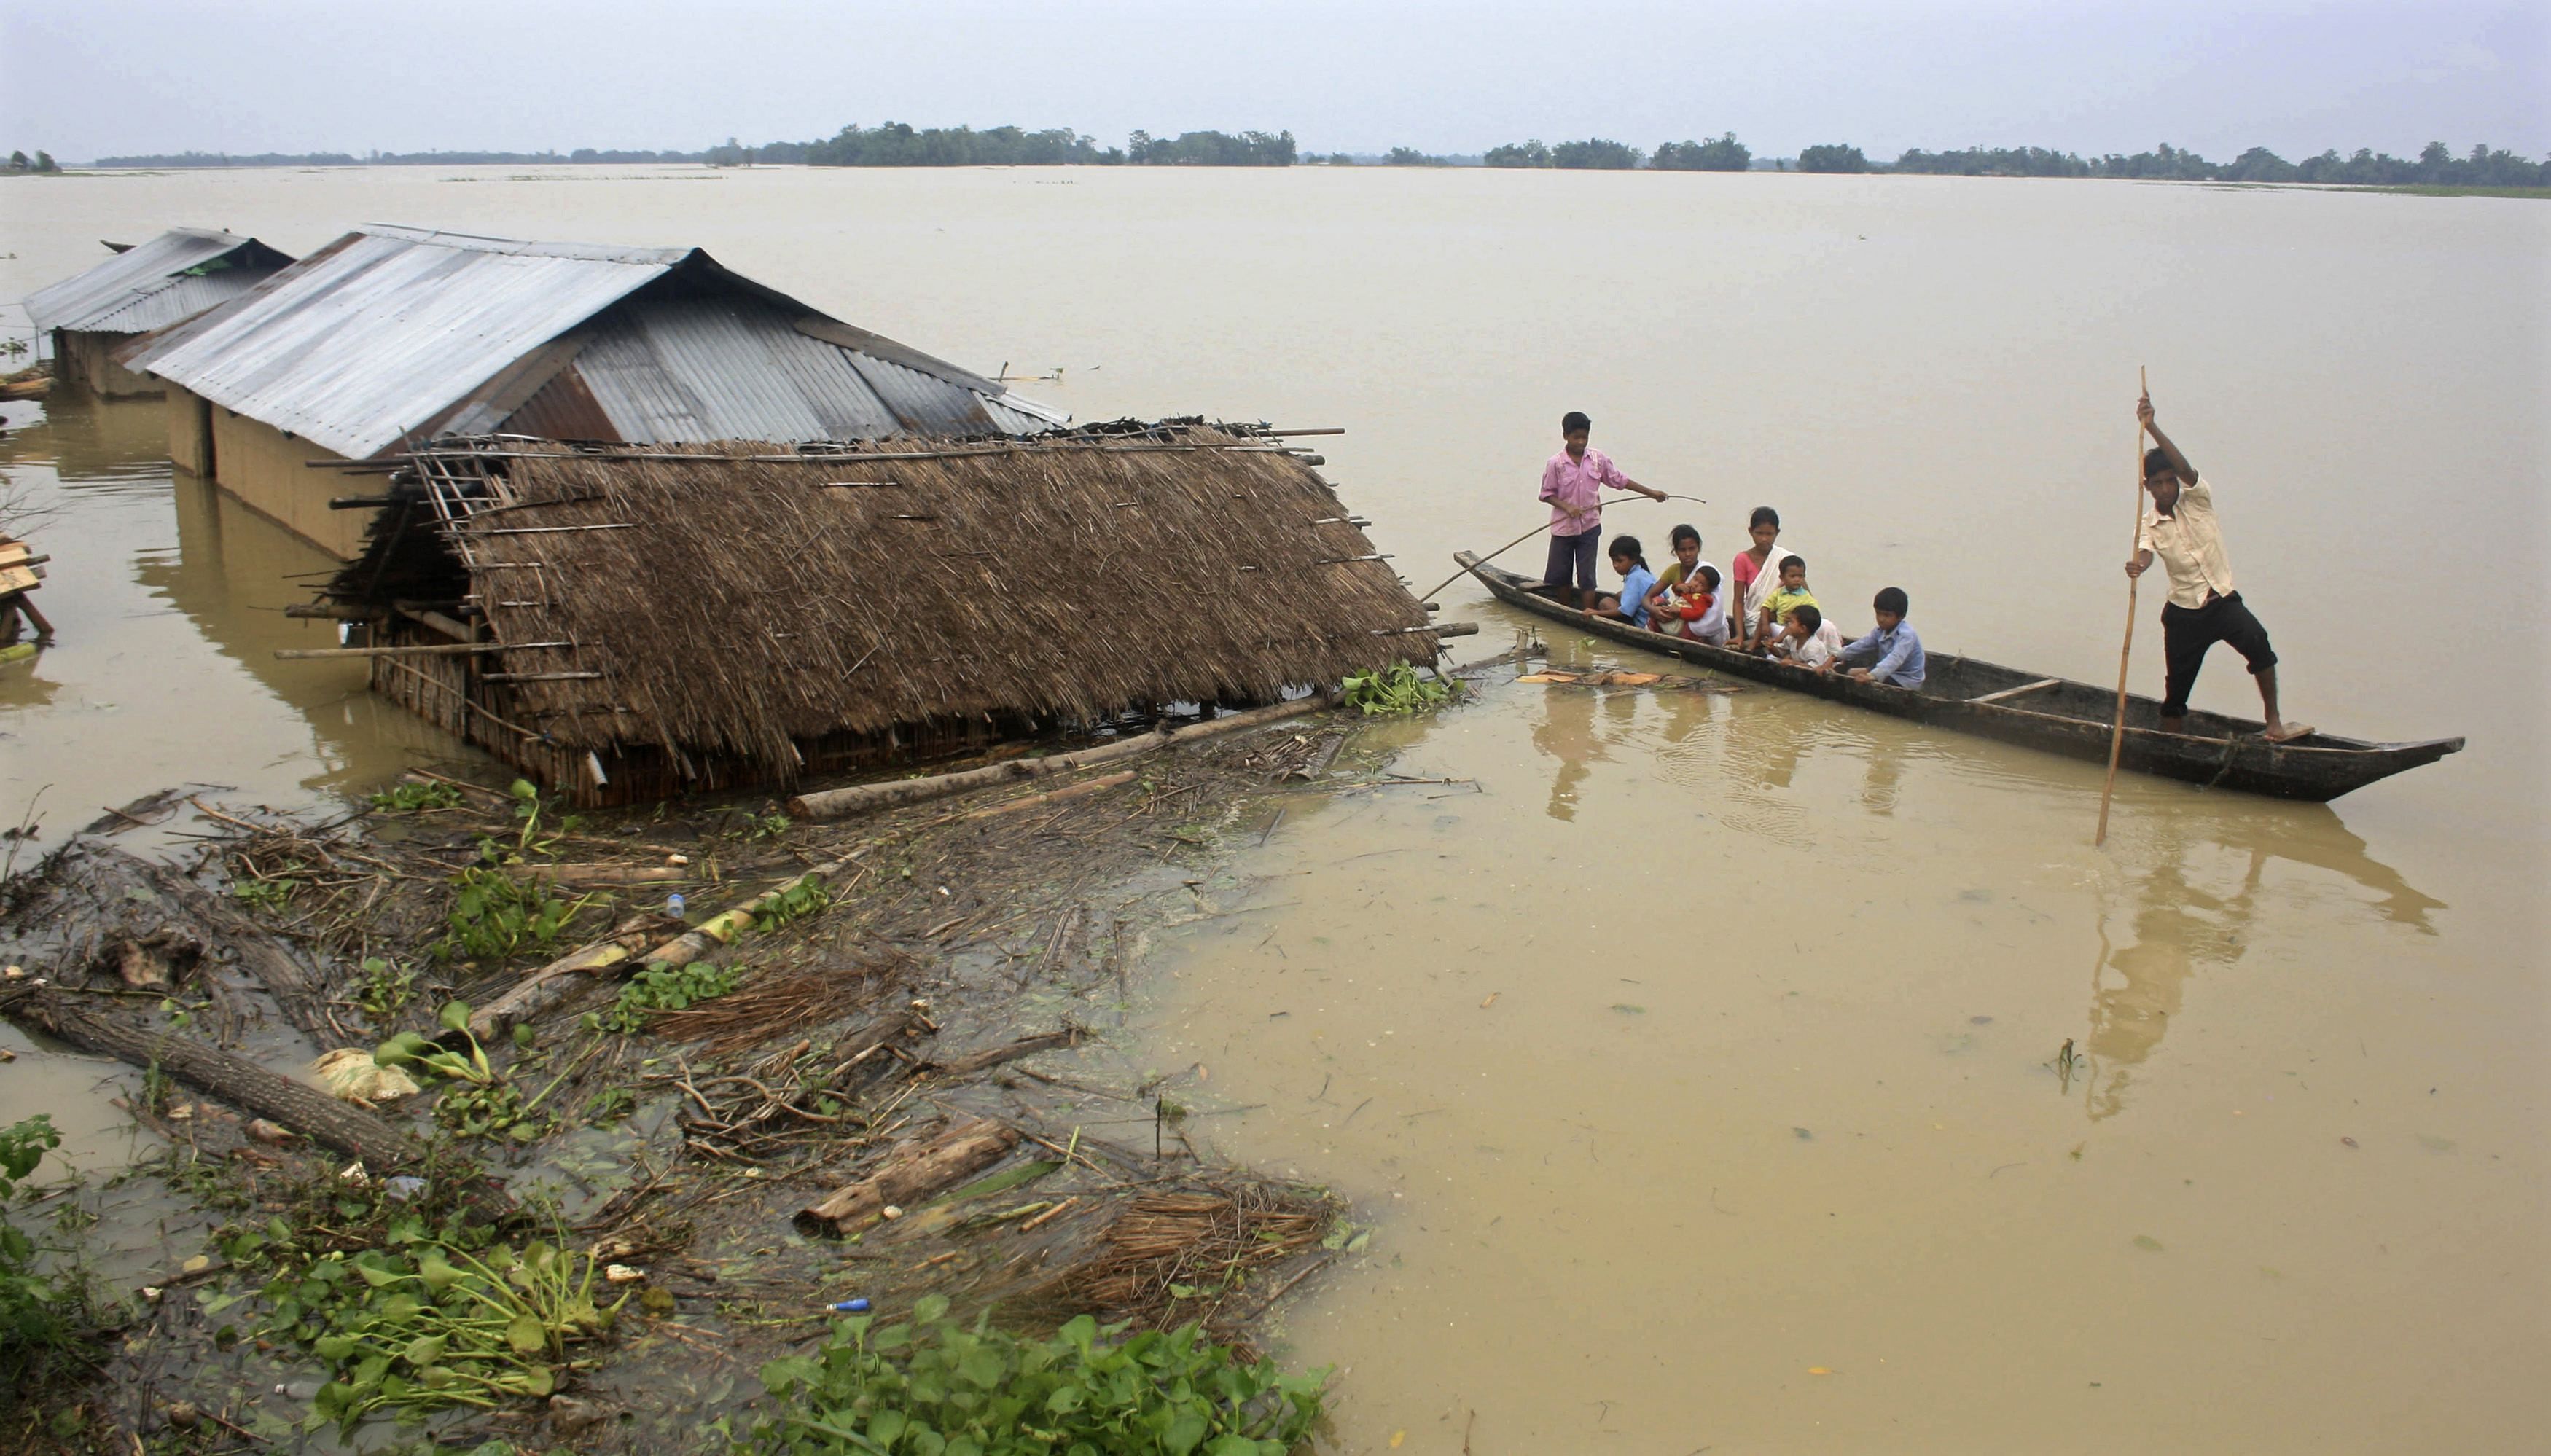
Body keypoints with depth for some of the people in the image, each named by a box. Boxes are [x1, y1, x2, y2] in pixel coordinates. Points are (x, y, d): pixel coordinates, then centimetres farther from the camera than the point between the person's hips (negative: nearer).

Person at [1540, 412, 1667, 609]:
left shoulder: (1598, 459, -2)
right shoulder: (1556, 464, -9)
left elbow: (1619, 480, 7)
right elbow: (1547, 493, -4)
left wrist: (1651, 493, 6)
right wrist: (1567, 507, -20)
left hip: (1589, 526, 1)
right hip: (1563, 527, 0)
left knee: (1586, 576, -1)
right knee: (1561, 575, 9)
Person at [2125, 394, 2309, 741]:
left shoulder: (2197, 499, -5)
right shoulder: (2148, 524, -2)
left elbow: (2186, 468, -24)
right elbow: (2144, 553, -22)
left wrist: (2152, 427, -35)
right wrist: (2137, 566, -48)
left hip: (2223, 601, -1)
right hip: (2183, 612, 1)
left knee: (2257, 641, -31)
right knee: (2175, 694, 5)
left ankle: (2274, 722, -25)